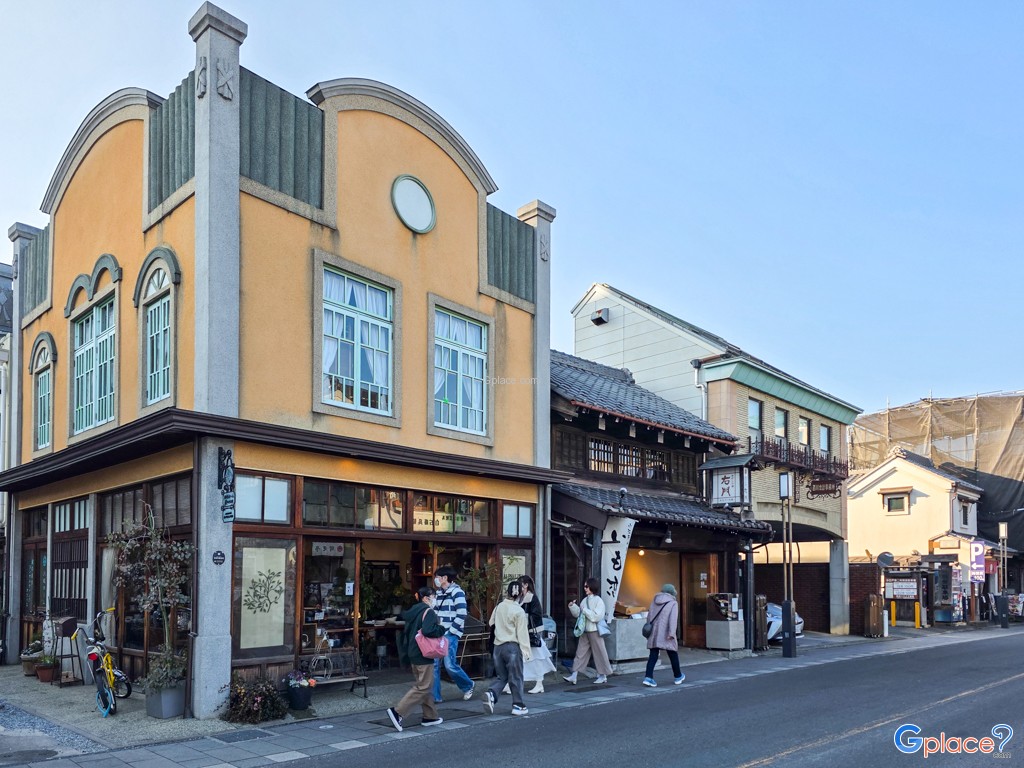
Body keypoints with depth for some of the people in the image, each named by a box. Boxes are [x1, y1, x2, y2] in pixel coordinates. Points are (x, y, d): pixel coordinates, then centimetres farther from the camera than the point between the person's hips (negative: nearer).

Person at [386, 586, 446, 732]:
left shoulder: (414, 611, 12)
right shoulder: (428, 612, -14)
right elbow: (428, 631, -29)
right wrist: (441, 629, -13)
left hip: (413, 654, 10)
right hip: (424, 654, -10)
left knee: (423, 685, 16)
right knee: (423, 687, -5)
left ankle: (430, 716, 21)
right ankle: (398, 711, -12)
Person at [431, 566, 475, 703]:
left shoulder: (457, 592, -9)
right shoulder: (439, 594, 15)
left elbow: (461, 615, -15)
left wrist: (449, 633, -15)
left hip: (450, 635, -7)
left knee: (450, 665, -10)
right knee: (433, 665, 2)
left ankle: (468, 686, 15)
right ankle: (435, 696, 10)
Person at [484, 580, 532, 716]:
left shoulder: (498, 607, 4)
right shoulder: (519, 611, -11)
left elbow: (491, 623, 20)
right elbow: (522, 633, -11)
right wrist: (526, 651, -7)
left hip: (498, 646, 5)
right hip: (513, 646, -5)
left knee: (502, 676, 14)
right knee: (516, 678, 6)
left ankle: (491, 693, -10)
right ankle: (518, 705, 11)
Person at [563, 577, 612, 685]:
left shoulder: (598, 601, -10)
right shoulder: (585, 600, 10)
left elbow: (596, 616, -19)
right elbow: (578, 614, 14)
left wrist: (585, 610, -16)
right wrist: (572, 607, -1)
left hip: (594, 631, -7)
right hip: (585, 631, 7)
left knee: (599, 653, 4)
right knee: (580, 653, 3)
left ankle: (603, 675, 18)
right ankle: (573, 676, 2)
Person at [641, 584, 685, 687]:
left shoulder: (655, 601, 15)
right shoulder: (673, 603, -1)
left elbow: (649, 616, 16)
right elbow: (673, 618, -12)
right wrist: (671, 633, -18)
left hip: (654, 632, 4)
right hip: (665, 634, -4)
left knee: (653, 655, 2)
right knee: (673, 654, 12)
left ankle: (648, 677, -12)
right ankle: (678, 677, 27)